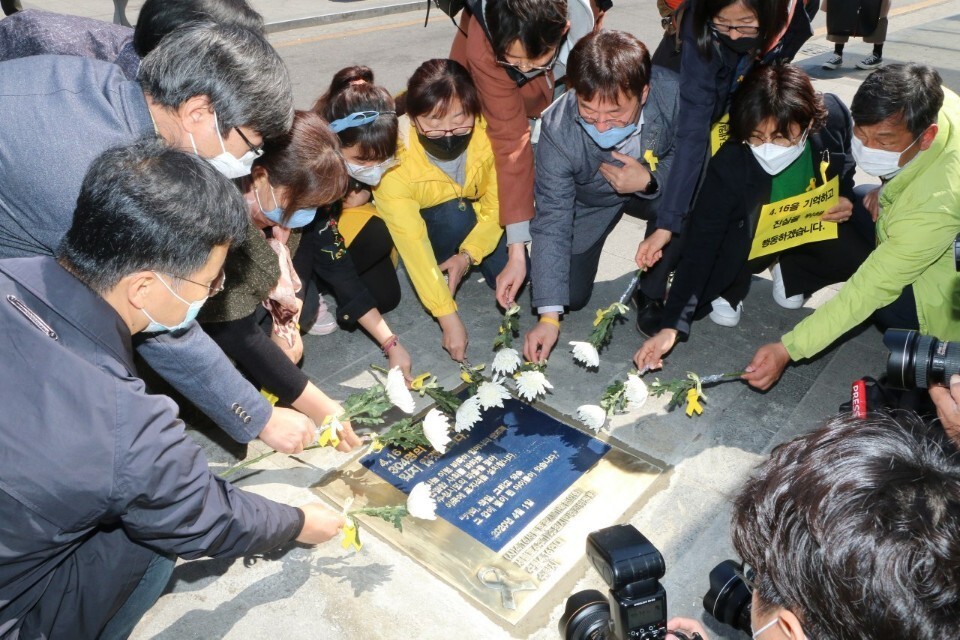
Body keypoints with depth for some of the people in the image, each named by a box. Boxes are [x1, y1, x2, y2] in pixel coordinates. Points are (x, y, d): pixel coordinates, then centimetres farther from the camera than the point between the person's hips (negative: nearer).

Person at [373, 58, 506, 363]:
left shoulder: (488, 134, -28)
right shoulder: (395, 158, -35)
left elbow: (496, 207, -18)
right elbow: (412, 243, -36)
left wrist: (469, 254, -33)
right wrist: (447, 316, -39)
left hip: (476, 223, 3)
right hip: (421, 222, -3)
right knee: (455, 214, -34)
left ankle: (458, 263, 13)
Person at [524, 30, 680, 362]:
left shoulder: (672, 92, -34)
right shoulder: (557, 129, -35)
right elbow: (551, 222, -30)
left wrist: (649, 180, -37)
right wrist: (549, 315, -33)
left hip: (655, 187, 1)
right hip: (589, 201, 0)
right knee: (572, 296, 1)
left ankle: (651, 291, -5)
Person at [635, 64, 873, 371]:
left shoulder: (833, 116, -26)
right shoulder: (729, 165, -35)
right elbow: (699, 245, -34)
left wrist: (846, 197, -19)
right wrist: (672, 325, -42)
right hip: (753, 241, -3)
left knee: (860, 258, -20)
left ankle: (788, 268, 10)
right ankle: (728, 287, -2)